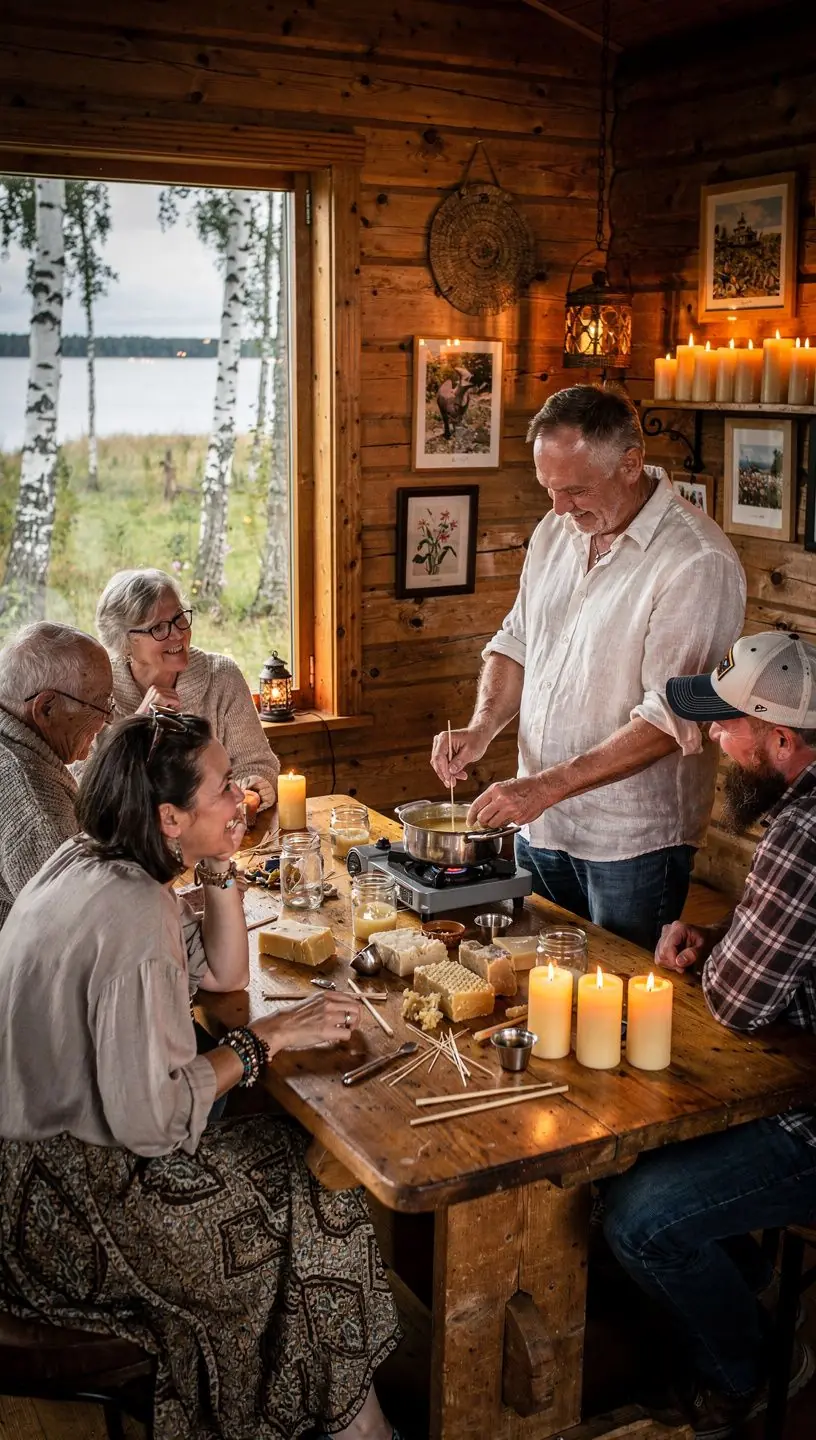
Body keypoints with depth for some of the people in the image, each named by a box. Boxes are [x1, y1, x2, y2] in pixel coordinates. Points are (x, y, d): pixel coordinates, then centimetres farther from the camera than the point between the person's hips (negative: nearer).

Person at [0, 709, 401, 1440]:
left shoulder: (89, 862, 2)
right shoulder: (132, 914, -28)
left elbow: (224, 973, 12)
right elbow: (151, 1119, -27)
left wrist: (220, 866, -2)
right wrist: (267, 1038, -16)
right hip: (71, 1204, -9)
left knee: (304, 1158, 10)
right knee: (331, 1223, -1)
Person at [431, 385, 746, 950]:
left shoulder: (700, 563, -19)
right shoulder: (555, 532, 5)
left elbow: (672, 718, -23)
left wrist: (546, 786, -25)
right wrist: (483, 728, -4)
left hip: (633, 842, -6)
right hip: (539, 825, 7)